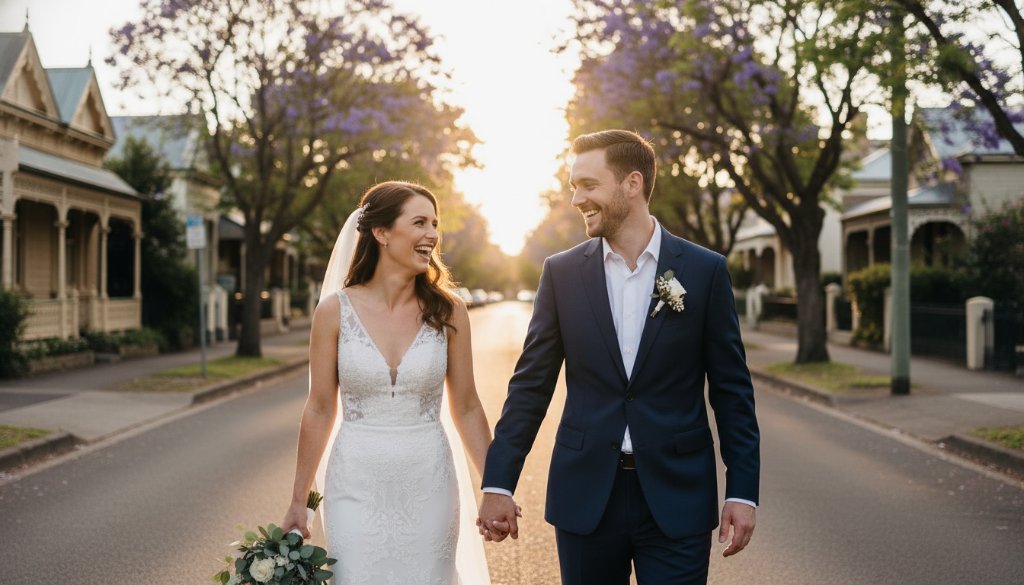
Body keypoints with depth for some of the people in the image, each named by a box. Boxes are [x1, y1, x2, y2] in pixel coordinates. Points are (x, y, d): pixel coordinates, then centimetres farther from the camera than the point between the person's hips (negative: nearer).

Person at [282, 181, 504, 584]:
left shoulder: (448, 312, -3)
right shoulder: (335, 311, -5)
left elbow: (466, 408, 3)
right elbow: (319, 410, 1)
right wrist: (298, 502, 4)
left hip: (428, 487, 1)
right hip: (357, 487, -1)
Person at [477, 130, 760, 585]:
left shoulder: (705, 271, -2)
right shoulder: (561, 272, 2)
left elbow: (731, 390, 1)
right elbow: (530, 385, 3)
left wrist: (742, 491, -3)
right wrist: (498, 484, -1)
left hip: (677, 498, -1)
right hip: (584, 495, 2)